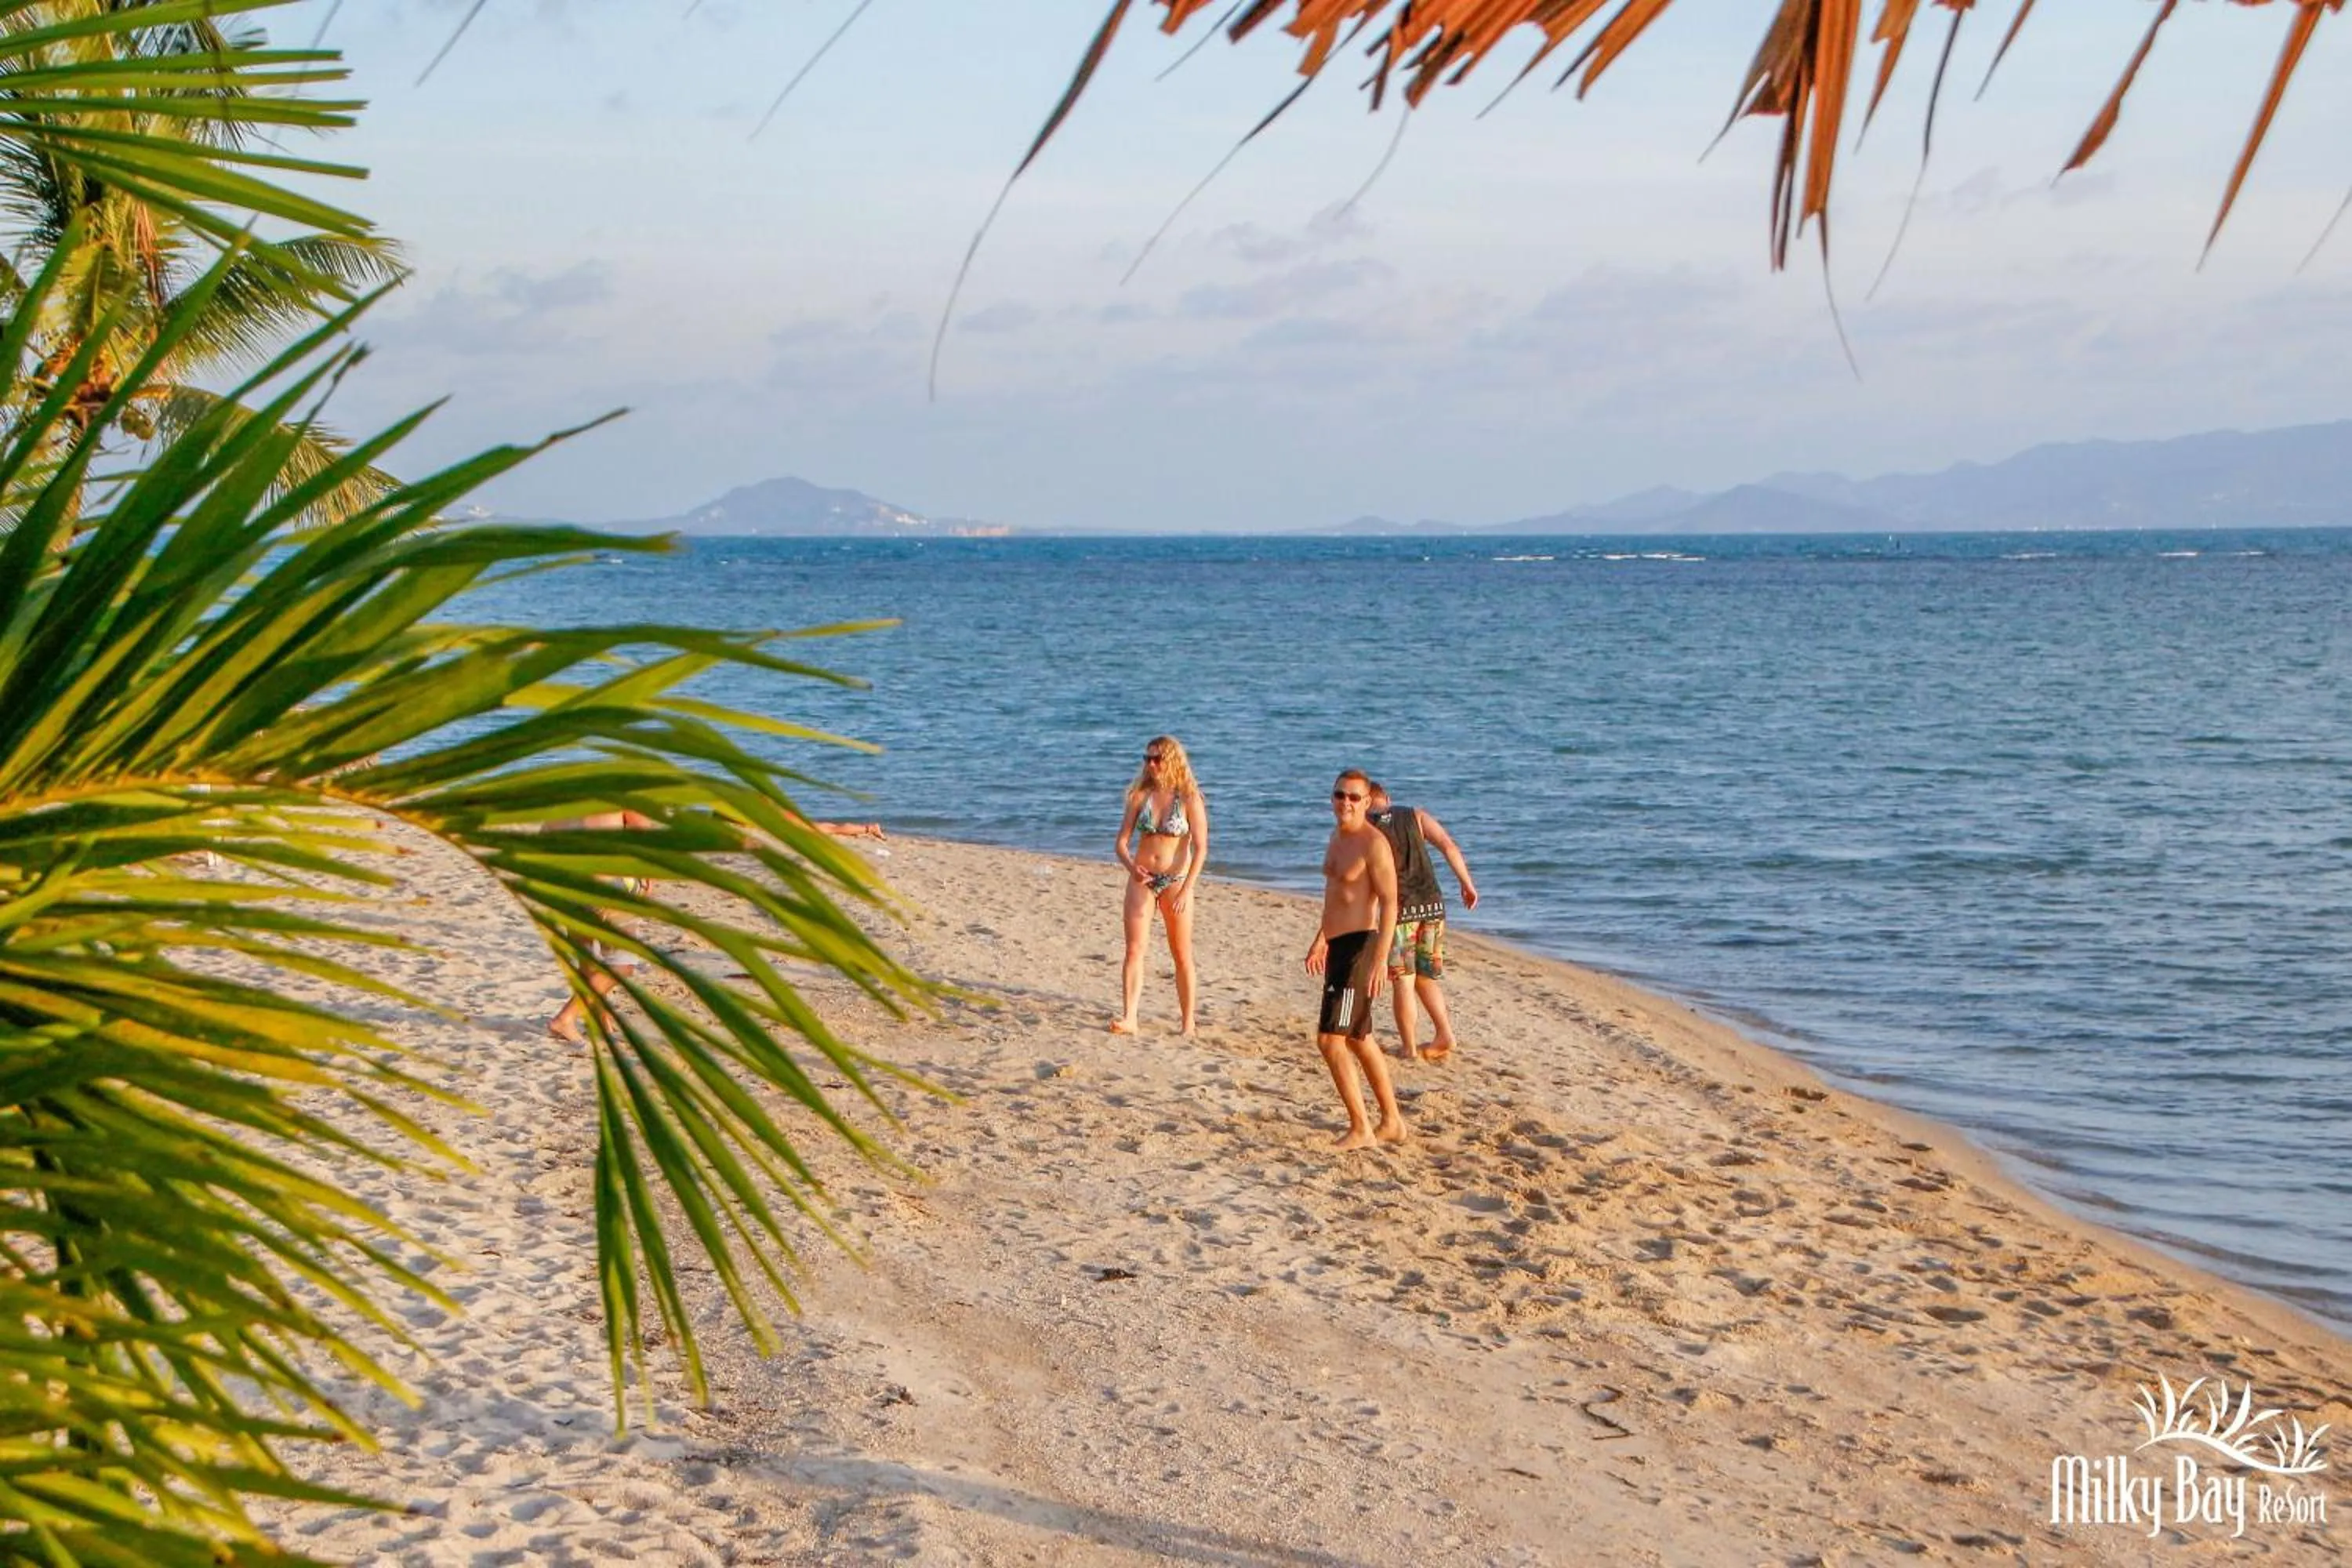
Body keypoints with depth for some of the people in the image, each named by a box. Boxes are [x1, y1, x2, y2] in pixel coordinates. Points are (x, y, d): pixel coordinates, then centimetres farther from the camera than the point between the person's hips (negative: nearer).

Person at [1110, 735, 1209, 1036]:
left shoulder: (1190, 800, -7)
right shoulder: (1140, 795, 2)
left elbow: (1200, 849, -10)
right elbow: (1122, 841, 2)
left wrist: (1186, 890, -19)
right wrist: (1131, 867, -19)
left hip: (1176, 879, -3)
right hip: (1142, 879, 3)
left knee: (1182, 955, 5)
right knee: (1135, 949, -9)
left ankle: (1188, 1025, 13)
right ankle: (1129, 1018, -15)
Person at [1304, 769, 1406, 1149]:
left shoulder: (1373, 843, -15)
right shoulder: (1337, 837, 14)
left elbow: (1389, 903, -20)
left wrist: (1380, 959, -27)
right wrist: (1321, 940, 33)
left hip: (1358, 947, -10)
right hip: (1338, 946, 10)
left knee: (1329, 1039, -12)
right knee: (1358, 1039, 17)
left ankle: (1360, 1129, -5)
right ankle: (1392, 1123, 28)